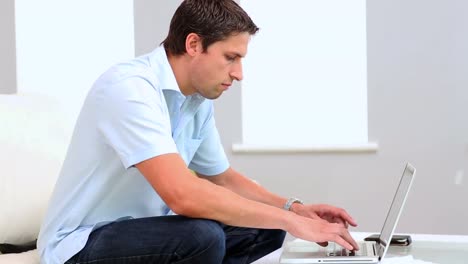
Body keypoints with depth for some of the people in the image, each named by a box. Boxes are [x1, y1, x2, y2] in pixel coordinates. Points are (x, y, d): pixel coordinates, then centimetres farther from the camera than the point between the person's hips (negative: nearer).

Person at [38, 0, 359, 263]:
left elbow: (223, 178, 18)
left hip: (141, 231, 9)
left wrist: (293, 208, 0)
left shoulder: (199, 101, 2)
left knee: (266, 228, 0)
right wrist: (291, 221, -29)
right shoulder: (130, 88, -24)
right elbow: (183, 195, -36)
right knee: (201, 235, -32)